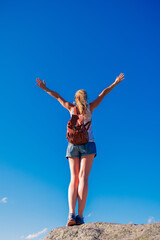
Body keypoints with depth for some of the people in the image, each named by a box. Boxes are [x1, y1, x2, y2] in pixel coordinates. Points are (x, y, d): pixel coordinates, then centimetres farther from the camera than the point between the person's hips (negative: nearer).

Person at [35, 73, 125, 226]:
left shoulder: (71, 108, 11)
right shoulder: (90, 107, 8)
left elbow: (58, 96, 24)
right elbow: (103, 93, 19)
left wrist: (44, 88, 37)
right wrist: (115, 83, 31)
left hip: (73, 145, 2)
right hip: (88, 144, -2)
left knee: (74, 179, -5)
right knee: (83, 177, -13)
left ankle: (71, 214, -23)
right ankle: (80, 216, -24)